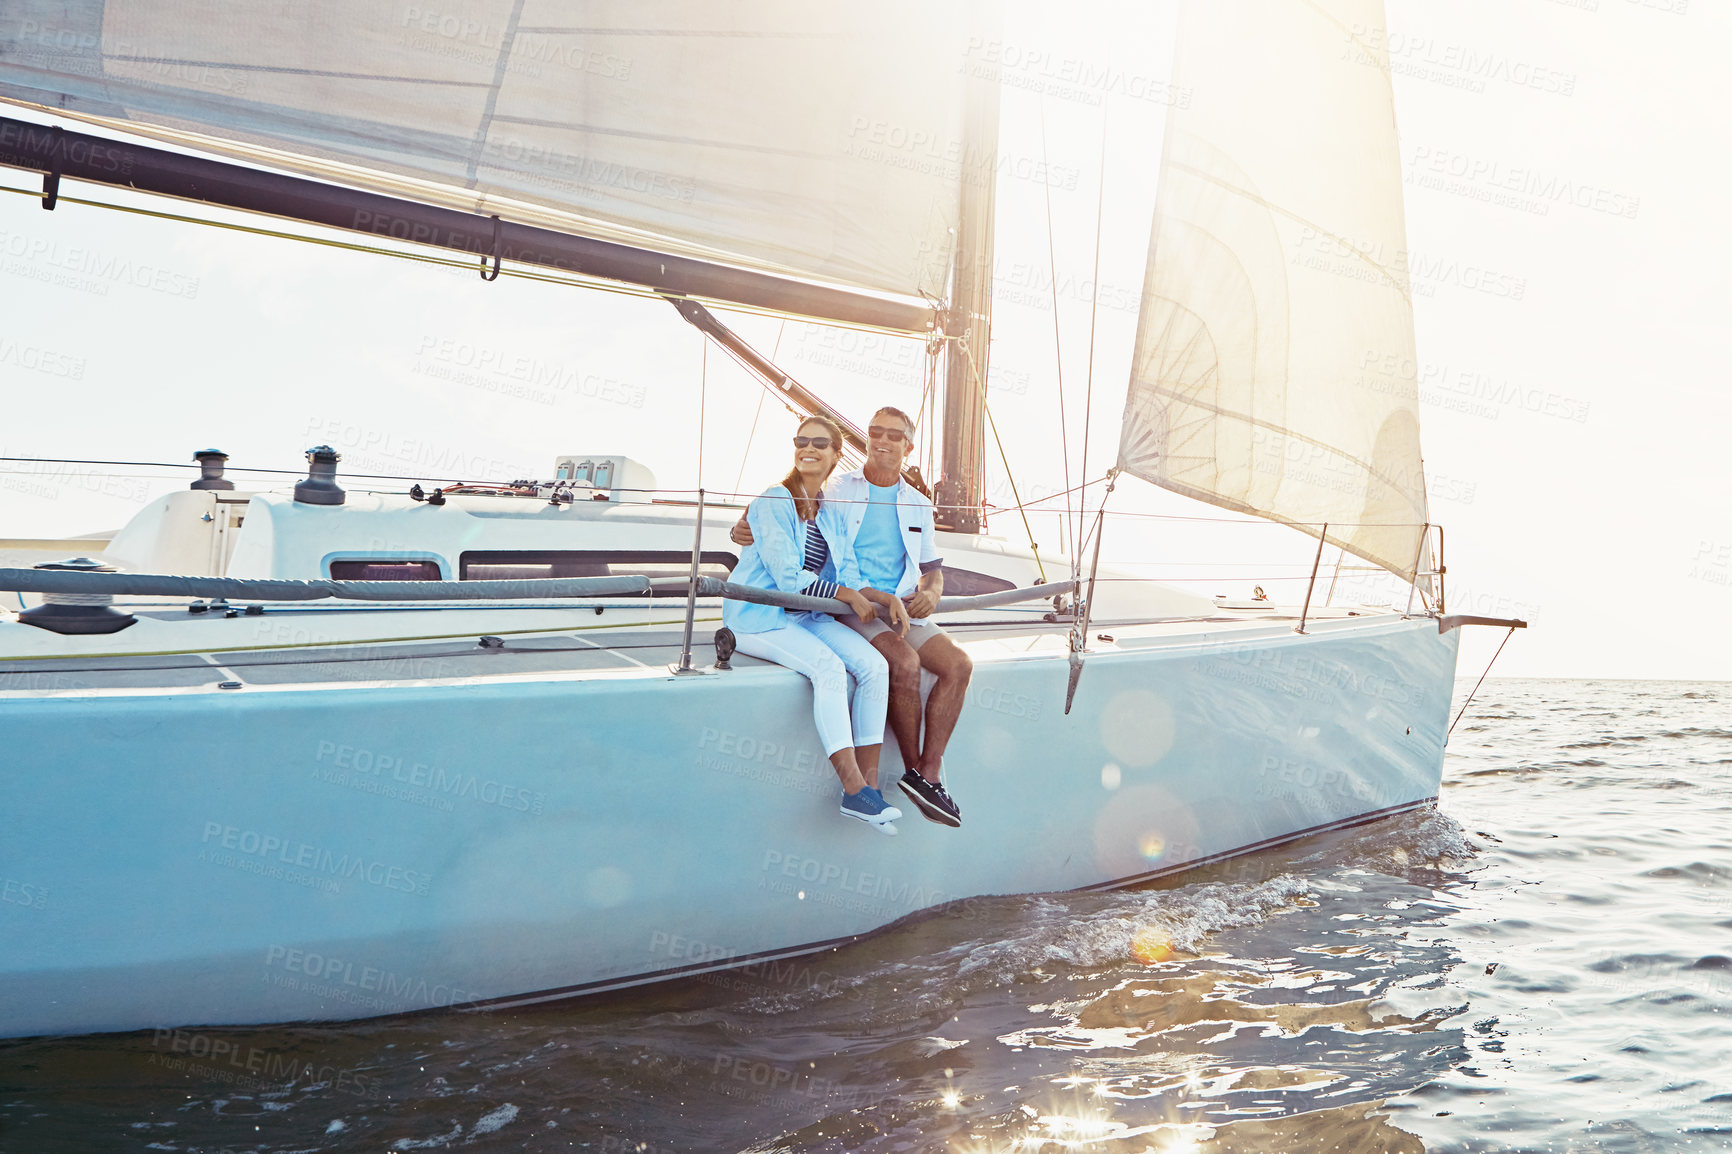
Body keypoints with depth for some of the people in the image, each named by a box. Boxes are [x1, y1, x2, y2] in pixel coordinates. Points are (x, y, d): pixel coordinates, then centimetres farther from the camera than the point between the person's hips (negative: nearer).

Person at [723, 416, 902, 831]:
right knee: (829, 667, -31)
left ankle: (868, 783, -15)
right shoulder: (772, 503, -10)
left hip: (808, 616, 7)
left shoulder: (831, 514, 13)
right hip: (759, 618, -7)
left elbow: (847, 576, 8)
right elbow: (789, 578, -16)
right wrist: (849, 596, -13)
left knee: (874, 665, -15)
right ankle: (854, 788, -30)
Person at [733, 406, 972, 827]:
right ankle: (914, 769, -15)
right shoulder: (836, 491, 5)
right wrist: (747, 530, -16)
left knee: (958, 665, -19)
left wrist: (931, 593, 1)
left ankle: (928, 775, -17)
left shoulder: (918, 505, 18)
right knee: (905, 663, -31)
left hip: (905, 610, 5)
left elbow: (932, 567, 24)